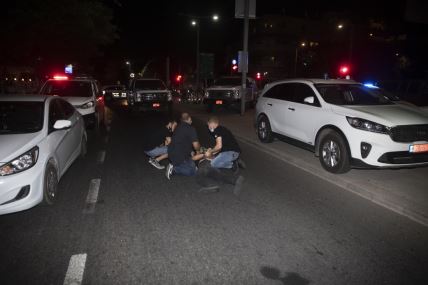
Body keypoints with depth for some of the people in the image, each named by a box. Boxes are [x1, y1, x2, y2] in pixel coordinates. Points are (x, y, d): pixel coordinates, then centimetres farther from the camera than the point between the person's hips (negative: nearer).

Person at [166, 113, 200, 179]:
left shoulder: (178, 127, 12)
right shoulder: (191, 129, -13)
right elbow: (196, 145, -16)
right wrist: (198, 149, 8)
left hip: (171, 154, 8)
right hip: (180, 156, -8)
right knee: (193, 171, 5)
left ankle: (173, 166, 3)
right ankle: (174, 169, -10)